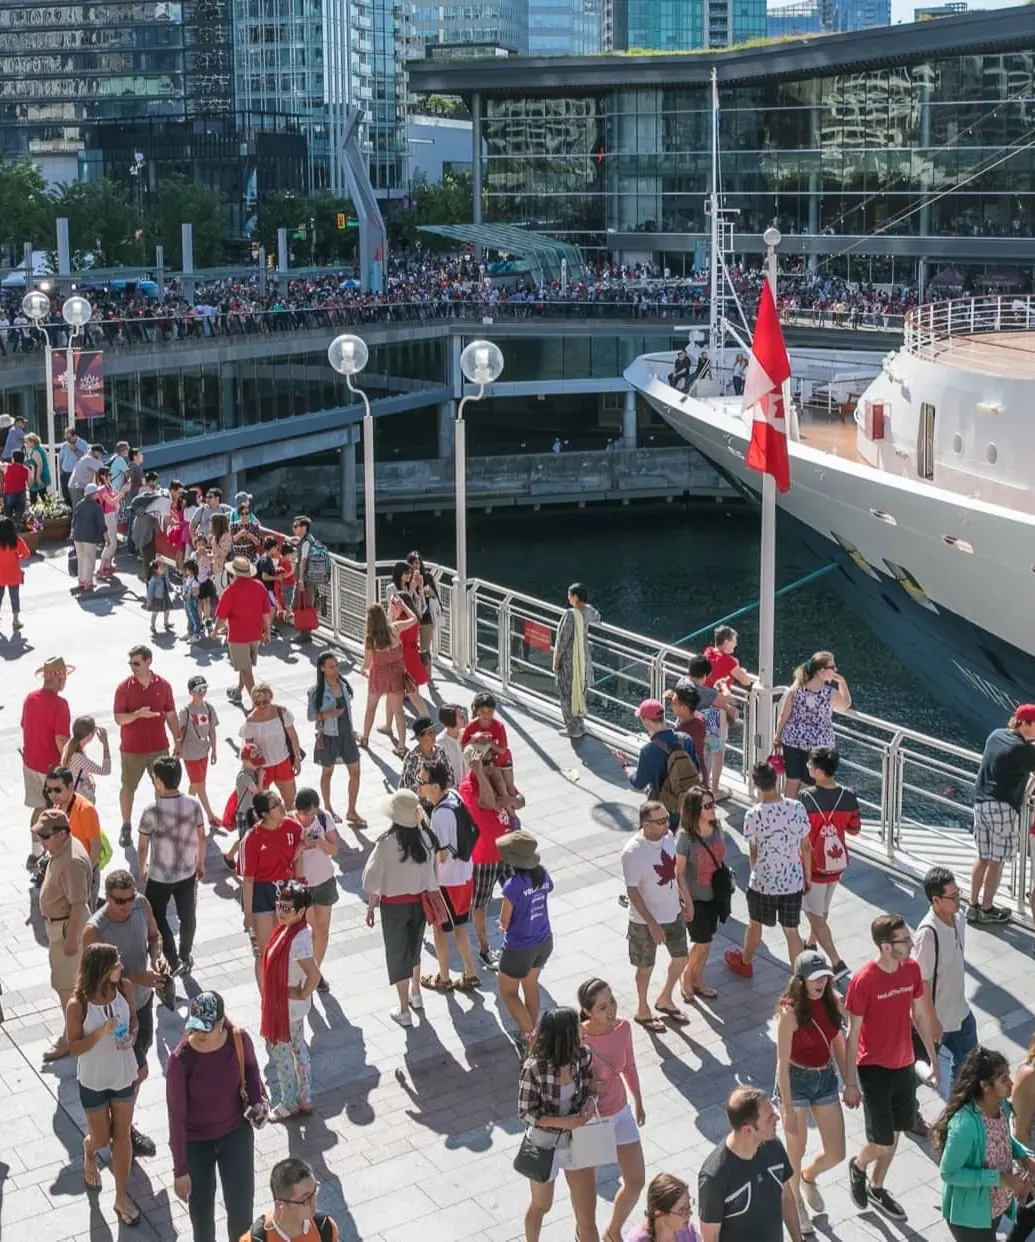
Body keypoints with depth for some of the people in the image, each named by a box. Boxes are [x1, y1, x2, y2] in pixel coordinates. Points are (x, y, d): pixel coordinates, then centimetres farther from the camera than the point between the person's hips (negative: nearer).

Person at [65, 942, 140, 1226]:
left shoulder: (125, 988, -16)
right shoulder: (77, 1005, -27)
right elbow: (73, 1047, -17)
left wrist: (131, 1037, -19)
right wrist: (102, 1032, -32)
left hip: (124, 1074, 3)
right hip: (93, 1081, -3)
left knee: (122, 1136, 14)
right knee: (101, 1138, 18)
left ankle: (121, 1198, 31)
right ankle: (89, 1153, 56)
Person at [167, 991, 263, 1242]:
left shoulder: (239, 1040, -19)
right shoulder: (180, 1059, -27)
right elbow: (176, 1117, -19)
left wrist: (256, 1100, -12)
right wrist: (180, 1169, -15)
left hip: (236, 1133, 2)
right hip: (196, 1142, -2)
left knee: (241, 1205, 10)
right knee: (201, 1210, 14)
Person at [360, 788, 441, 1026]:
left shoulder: (386, 843, -23)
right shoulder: (425, 837, -12)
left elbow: (374, 880, -15)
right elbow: (431, 874, -2)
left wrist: (371, 908, -2)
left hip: (394, 905, -4)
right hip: (419, 901, 4)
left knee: (397, 953, 9)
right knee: (414, 947, 26)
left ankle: (404, 1010, 16)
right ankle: (415, 994, 44)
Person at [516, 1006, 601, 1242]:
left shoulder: (584, 1055, -16)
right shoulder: (534, 1068, -29)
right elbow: (525, 1112, -19)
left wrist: (590, 1100, -20)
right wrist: (562, 1122, -29)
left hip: (577, 1142, 3)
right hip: (545, 1144, -3)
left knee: (587, 1218, 6)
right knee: (541, 1206, 26)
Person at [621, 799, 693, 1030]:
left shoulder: (669, 836, -8)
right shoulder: (633, 853, -29)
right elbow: (632, 892, -23)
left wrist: (687, 899, 14)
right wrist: (652, 924, -23)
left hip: (673, 912, 6)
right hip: (646, 920, -6)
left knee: (681, 958, 19)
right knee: (646, 966, 14)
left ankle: (665, 1000, 44)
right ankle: (642, 1010, 37)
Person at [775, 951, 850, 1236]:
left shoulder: (832, 1002, -6)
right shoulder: (790, 1011, -22)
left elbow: (838, 1043, 8)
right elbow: (783, 1063, -19)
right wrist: (788, 1109, -18)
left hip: (826, 1079, 5)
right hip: (796, 1081, -5)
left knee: (836, 1154, 10)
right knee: (796, 1151, 10)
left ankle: (808, 1176, 44)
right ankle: (795, 1203, 38)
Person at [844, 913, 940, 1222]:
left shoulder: (912, 969, -6)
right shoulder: (863, 981, -23)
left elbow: (920, 1016, 9)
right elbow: (853, 1034, -16)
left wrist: (933, 1057, 13)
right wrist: (850, 1083, -12)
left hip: (904, 1065, 6)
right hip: (874, 1069, -6)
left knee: (895, 1131, 17)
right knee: (883, 1142, -3)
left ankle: (876, 1188, 38)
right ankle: (858, 1166, 30)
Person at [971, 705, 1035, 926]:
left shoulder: (995, 735, 6)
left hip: (981, 802, 8)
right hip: (1004, 807, -8)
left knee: (982, 857, 16)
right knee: (996, 861, 5)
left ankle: (973, 906, 22)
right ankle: (987, 909, 14)